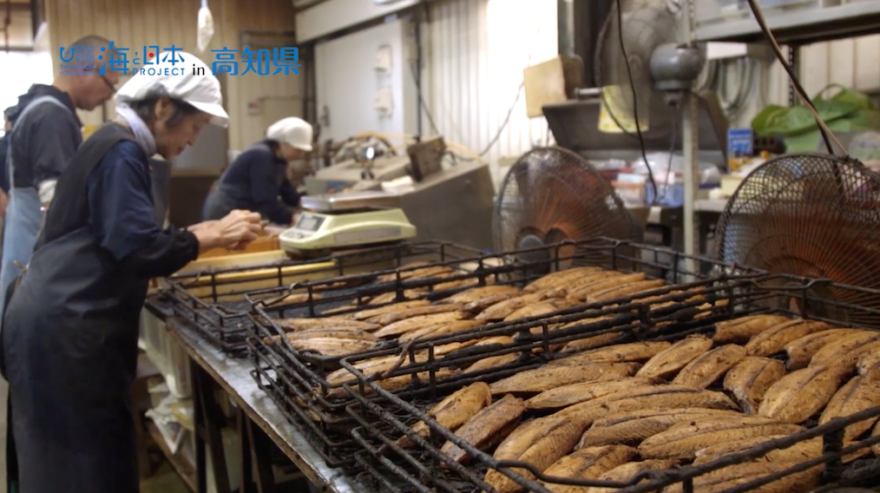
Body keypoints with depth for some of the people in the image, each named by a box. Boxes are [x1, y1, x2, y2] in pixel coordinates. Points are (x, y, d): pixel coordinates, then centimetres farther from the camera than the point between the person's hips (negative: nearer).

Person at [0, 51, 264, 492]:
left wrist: (210, 232, 10)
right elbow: (139, 251, -24)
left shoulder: (116, 145, 15)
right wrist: (216, 234, -15)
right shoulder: (121, 153, -17)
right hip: (64, 330, -10)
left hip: (63, 323, 10)